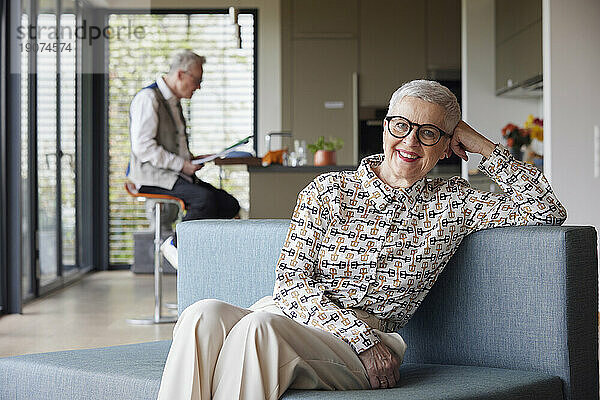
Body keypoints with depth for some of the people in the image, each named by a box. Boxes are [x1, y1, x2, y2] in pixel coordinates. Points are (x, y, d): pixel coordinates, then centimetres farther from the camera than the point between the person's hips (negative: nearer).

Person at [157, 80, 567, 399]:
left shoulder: (452, 203, 13)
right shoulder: (327, 191, 10)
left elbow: (548, 210, 9)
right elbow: (292, 280, 2)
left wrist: (484, 146, 9)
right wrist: (362, 340, -11)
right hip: (291, 315, 2)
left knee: (260, 325, -35)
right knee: (204, 315, -33)